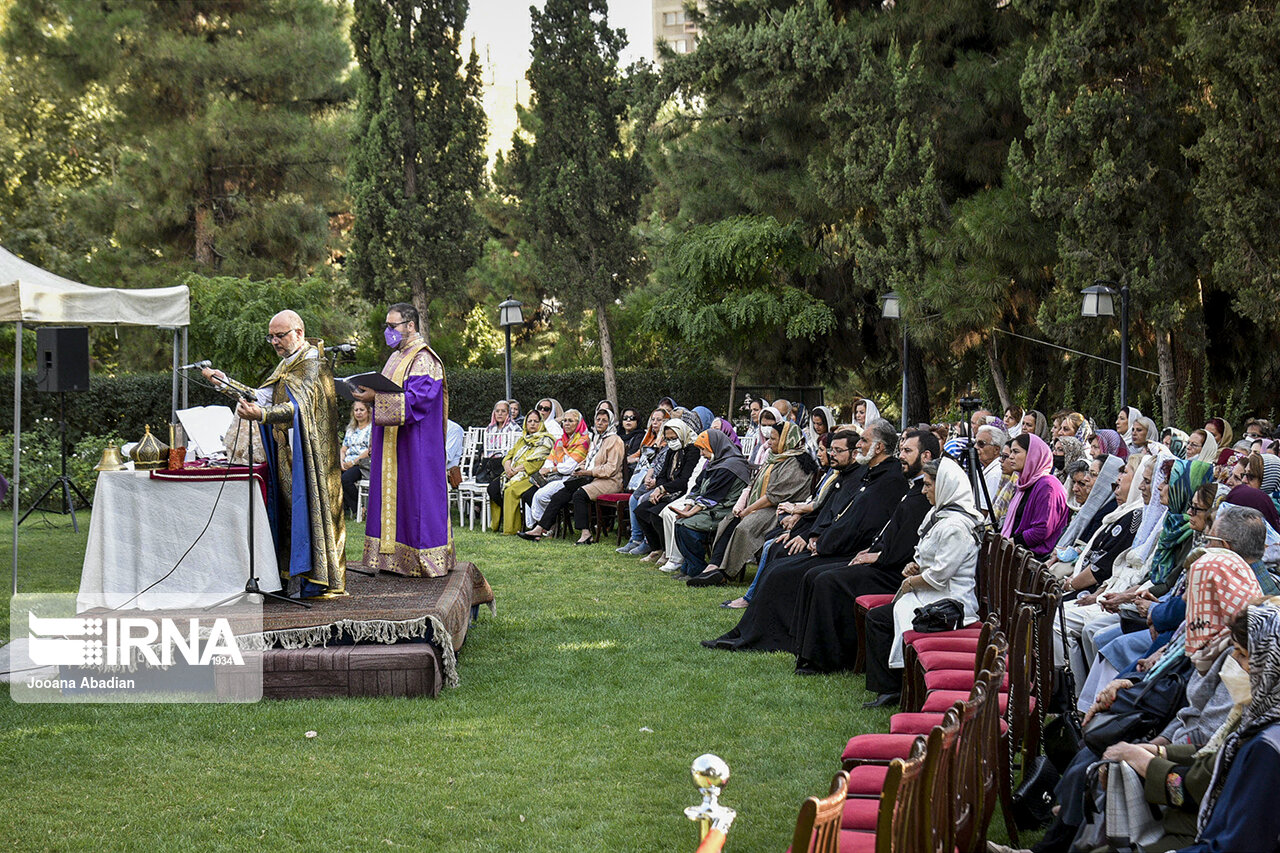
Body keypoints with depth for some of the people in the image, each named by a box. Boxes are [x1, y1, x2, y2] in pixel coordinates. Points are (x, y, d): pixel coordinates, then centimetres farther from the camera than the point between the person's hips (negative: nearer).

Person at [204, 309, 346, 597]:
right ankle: (295, 577, 9)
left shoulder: (311, 363, -13)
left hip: (306, 454, -9)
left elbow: (299, 406, -29)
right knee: (290, 508, 7)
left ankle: (317, 581, -7)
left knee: (307, 507, -9)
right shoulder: (287, 364, 18)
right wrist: (225, 383, 14)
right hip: (287, 454, 9)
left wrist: (261, 415, -45)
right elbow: (263, 397, 20)